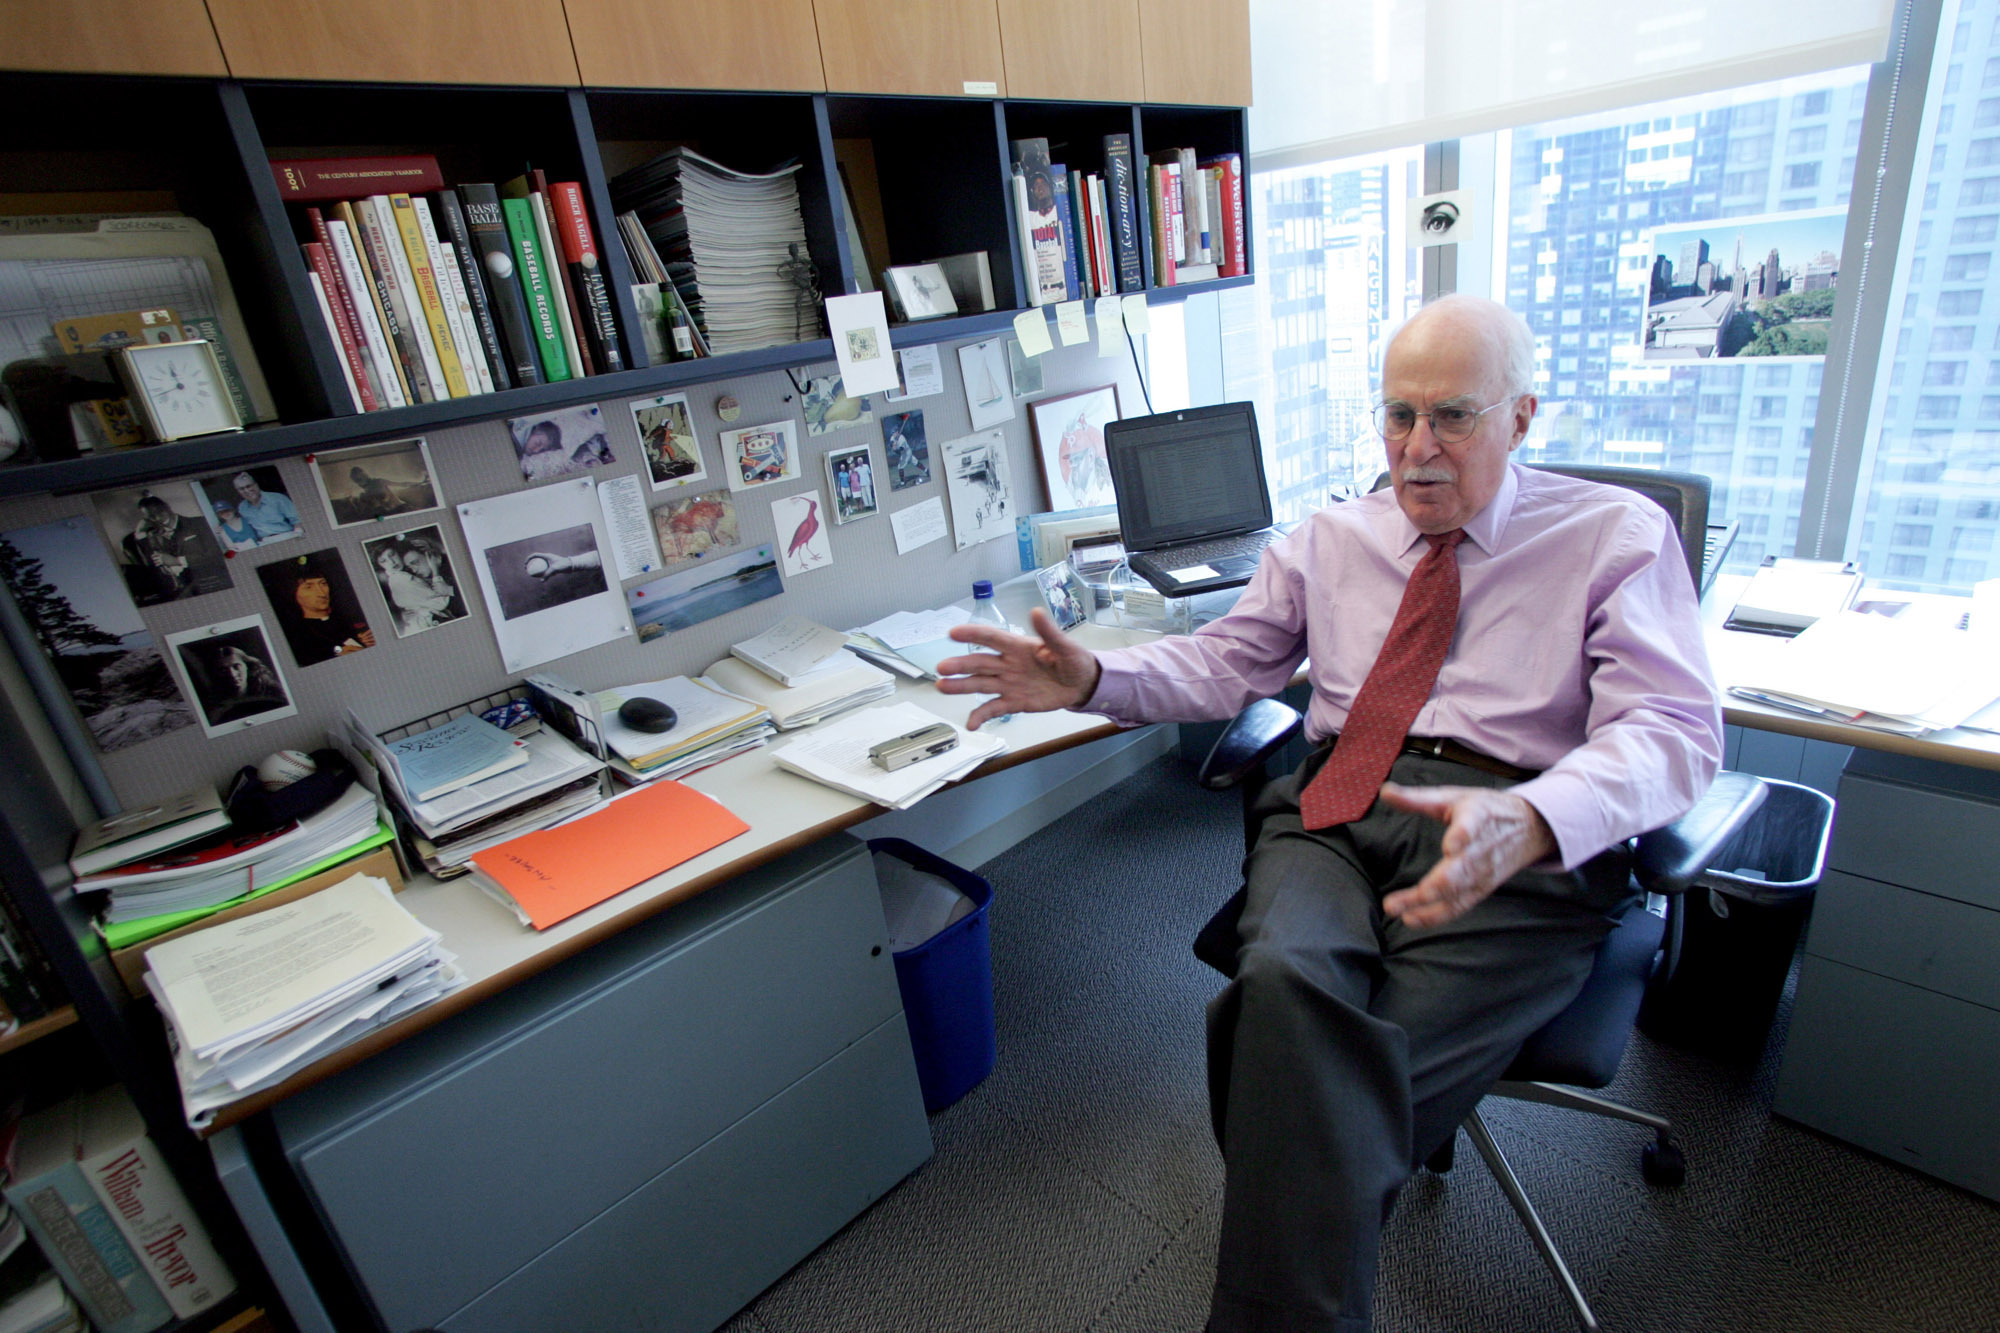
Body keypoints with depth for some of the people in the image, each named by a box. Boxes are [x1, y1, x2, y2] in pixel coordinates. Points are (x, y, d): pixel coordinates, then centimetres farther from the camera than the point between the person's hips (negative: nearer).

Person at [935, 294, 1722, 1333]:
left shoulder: (1619, 535, 9)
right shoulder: (1329, 540, 20)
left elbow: (1672, 728, -4)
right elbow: (1225, 663, 20)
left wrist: (1529, 821, -27)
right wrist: (1091, 680, 0)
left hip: (1510, 844, -2)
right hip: (1334, 812, 3)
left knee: (1350, 1084, -27)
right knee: (1286, 981, -31)